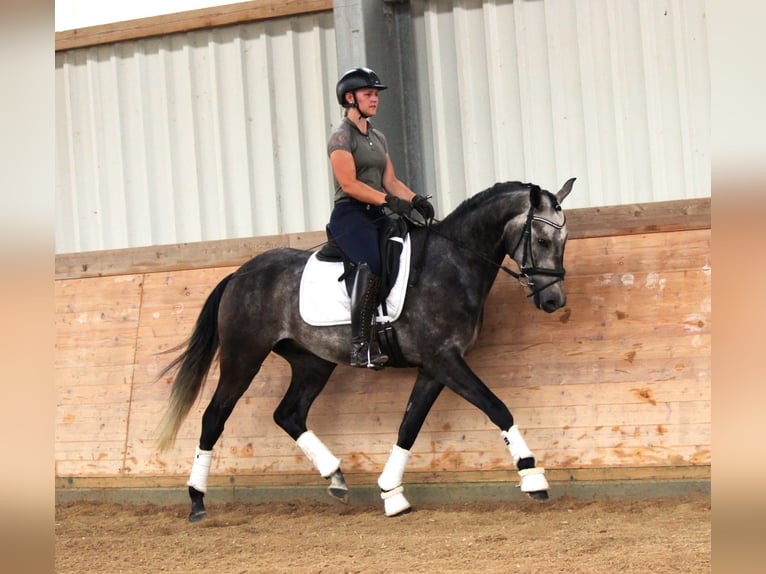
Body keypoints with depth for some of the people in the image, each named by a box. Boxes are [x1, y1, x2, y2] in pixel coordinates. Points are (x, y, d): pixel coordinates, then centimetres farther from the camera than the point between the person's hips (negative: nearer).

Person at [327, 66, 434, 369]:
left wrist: (415, 200, -2)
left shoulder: (379, 137, 21)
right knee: (371, 263, -33)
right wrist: (389, 201, -21)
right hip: (349, 214, -9)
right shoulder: (341, 136, -4)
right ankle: (362, 346, -38)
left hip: (376, 216, 9)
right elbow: (349, 184, -14)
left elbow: (391, 181, 17)